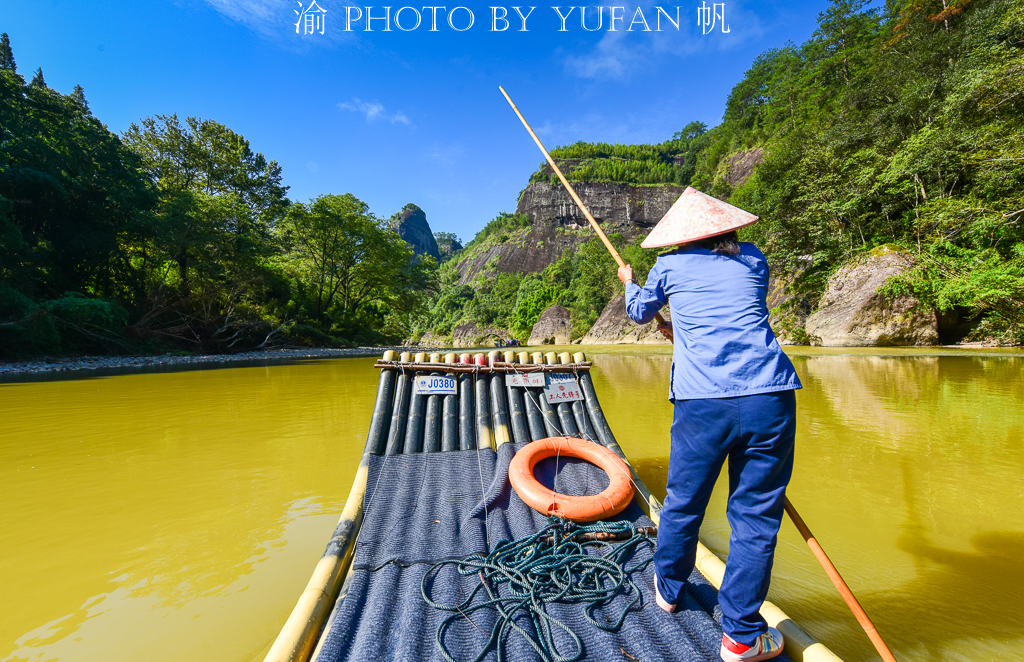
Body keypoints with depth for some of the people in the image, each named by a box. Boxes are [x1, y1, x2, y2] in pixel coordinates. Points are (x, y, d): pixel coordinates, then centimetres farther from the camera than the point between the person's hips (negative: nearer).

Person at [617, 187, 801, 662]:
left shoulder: (670, 266, 12)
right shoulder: (753, 260, 18)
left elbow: (639, 312, 29)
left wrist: (629, 282, 49)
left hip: (701, 403, -1)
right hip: (770, 398, 2)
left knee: (683, 503, 16)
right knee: (755, 514, 11)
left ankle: (669, 589, 39)